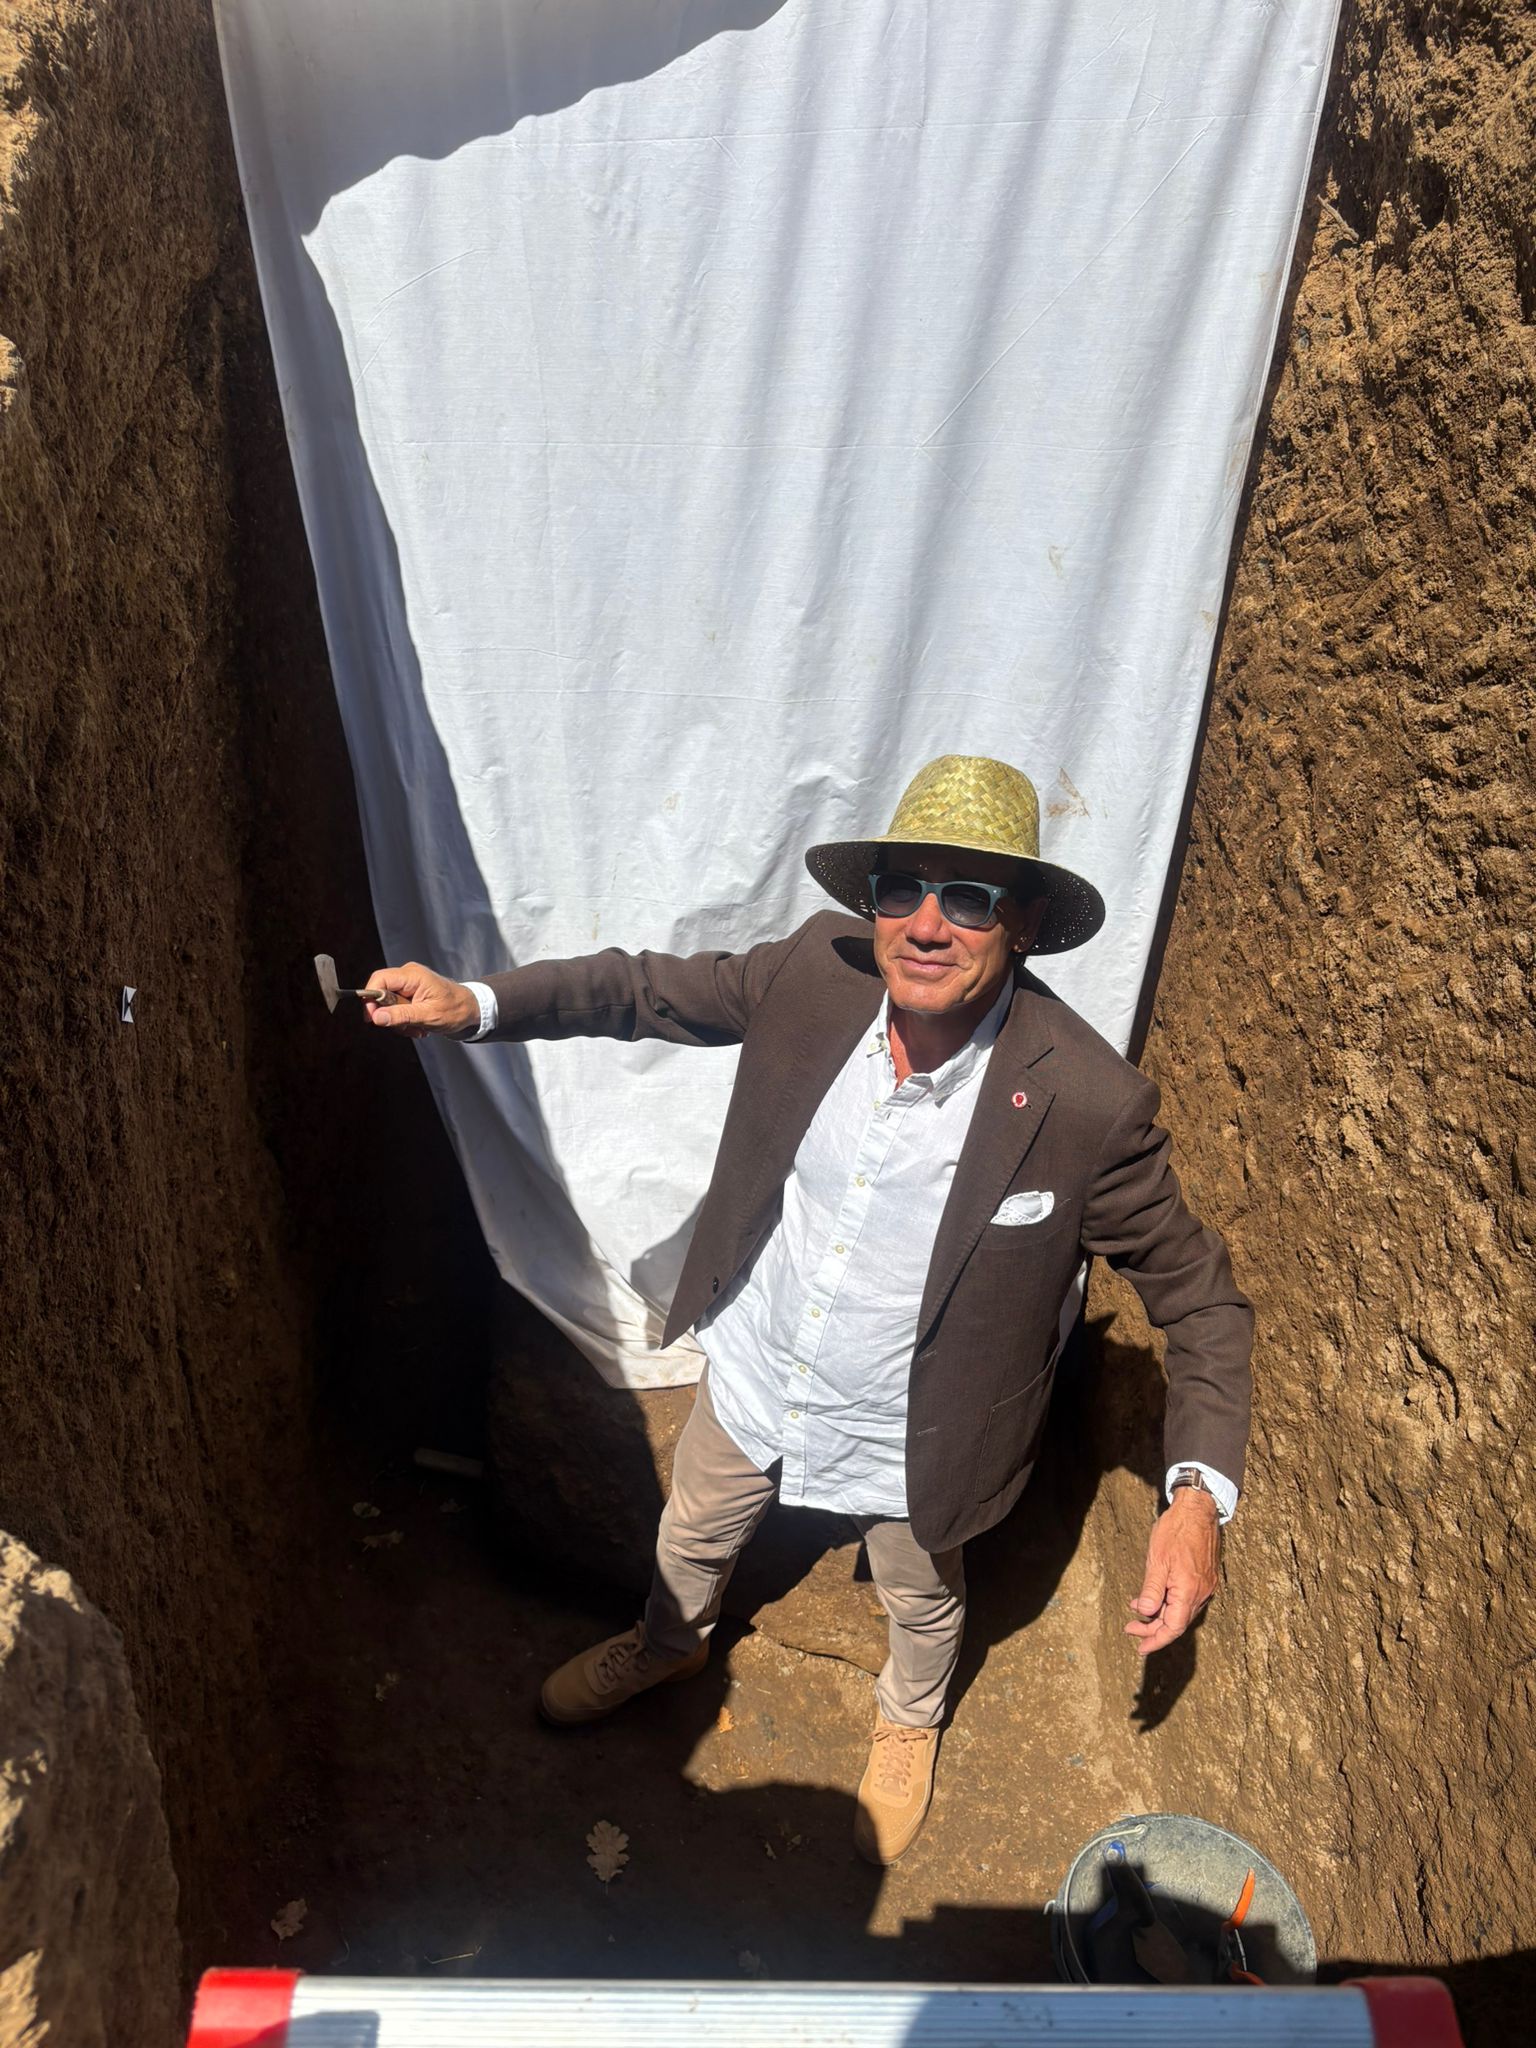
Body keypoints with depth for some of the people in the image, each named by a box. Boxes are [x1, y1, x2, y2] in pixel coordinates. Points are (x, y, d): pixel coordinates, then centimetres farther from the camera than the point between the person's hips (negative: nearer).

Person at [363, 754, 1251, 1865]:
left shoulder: (1087, 1105, -33)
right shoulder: (818, 972, -23)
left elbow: (1199, 1290, -20)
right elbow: (654, 988, -7)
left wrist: (1200, 1495, -32)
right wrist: (477, 1002, -17)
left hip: (913, 1437, -3)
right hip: (755, 1374, 3)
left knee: (921, 1601, 31)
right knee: (692, 1539, 32)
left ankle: (909, 1720, 68)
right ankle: (669, 1641, 70)